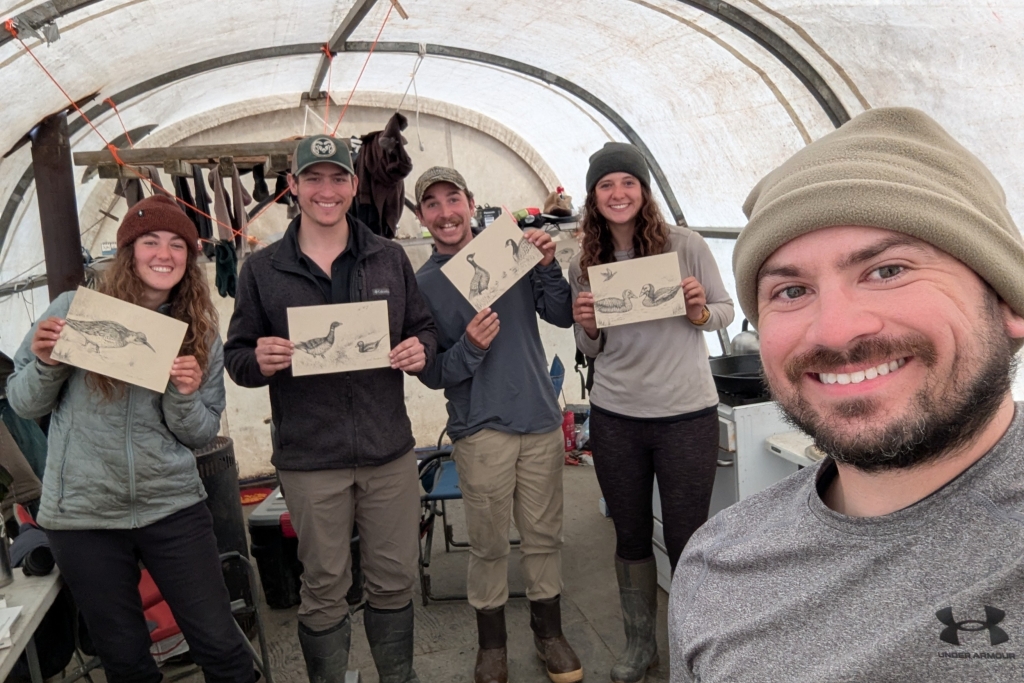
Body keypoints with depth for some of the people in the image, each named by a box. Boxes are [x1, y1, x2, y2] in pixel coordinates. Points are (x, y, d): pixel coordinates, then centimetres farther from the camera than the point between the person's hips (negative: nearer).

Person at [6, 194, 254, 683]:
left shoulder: (200, 333, 0)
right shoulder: (74, 309, -5)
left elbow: (201, 435, 3)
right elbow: (23, 404, 2)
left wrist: (186, 395, -16)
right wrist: (46, 363, -17)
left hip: (172, 508, 1)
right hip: (82, 514, 0)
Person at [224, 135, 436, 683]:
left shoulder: (390, 258, 6)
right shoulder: (262, 270, 1)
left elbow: (423, 328, 13)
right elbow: (237, 358, 4)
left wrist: (421, 350, -10)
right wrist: (259, 361, -19)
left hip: (389, 452, 2)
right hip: (309, 460, -1)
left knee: (394, 579, 14)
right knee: (323, 588, 12)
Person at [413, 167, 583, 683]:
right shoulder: (422, 285, 0)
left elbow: (562, 316, 3)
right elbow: (431, 374, -2)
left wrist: (547, 267, -12)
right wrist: (469, 347, -20)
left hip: (541, 422, 2)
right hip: (481, 431, -2)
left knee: (543, 537, 11)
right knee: (488, 544, 7)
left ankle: (549, 631, 30)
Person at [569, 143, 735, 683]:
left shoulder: (685, 246, -7)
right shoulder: (583, 266, 1)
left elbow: (727, 311, 2)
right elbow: (591, 352, 9)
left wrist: (700, 311, -19)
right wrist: (587, 327, -13)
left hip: (688, 414, -2)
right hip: (614, 418, 3)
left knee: (687, 541, 7)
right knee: (630, 536, 15)